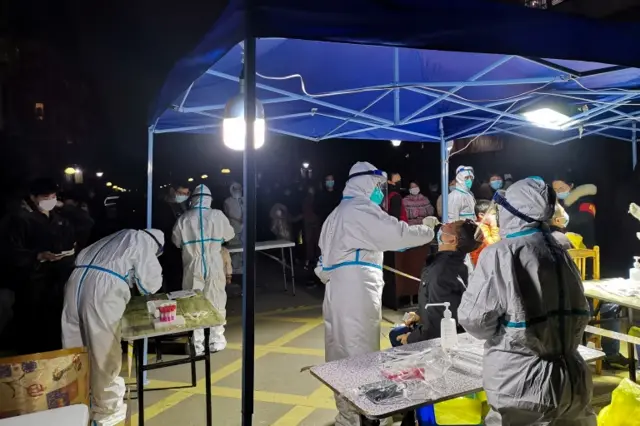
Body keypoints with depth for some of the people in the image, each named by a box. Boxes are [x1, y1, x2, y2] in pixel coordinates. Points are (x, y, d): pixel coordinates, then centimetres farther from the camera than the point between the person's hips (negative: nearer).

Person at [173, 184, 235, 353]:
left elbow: (176, 242, 7)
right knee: (216, 302, 11)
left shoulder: (184, 218, -6)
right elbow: (230, 235, 7)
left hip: (193, 266, 0)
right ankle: (216, 340, 19)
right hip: (214, 265, 0)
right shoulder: (217, 215, -7)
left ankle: (197, 344, 15)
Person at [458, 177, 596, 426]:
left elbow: (474, 318, -17)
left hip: (522, 387, -6)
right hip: (572, 381, 7)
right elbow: (580, 315, 12)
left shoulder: (500, 254, -17)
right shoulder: (561, 254, 3)